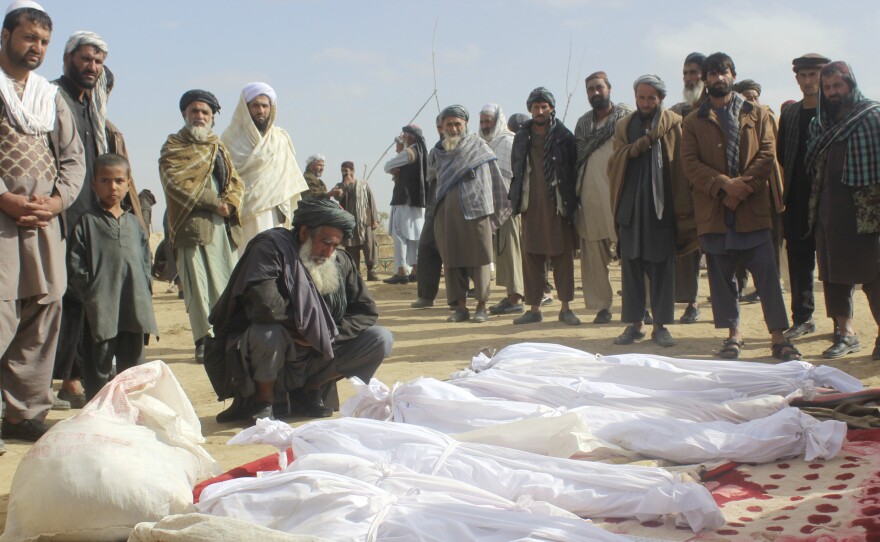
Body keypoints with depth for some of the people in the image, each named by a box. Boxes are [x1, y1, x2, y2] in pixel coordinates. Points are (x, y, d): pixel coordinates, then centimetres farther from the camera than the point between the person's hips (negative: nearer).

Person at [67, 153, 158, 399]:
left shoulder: (134, 223, 13)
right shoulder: (87, 222, 0)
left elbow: (145, 261, 15)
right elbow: (75, 267, -4)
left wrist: (145, 294, 4)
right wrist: (90, 294, -10)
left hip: (134, 307, 4)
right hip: (100, 309, -4)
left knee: (133, 364, 11)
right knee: (99, 364, 2)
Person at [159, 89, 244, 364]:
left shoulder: (219, 147, 25)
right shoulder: (173, 147, 7)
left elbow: (236, 182, 18)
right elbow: (177, 184, -8)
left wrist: (231, 203, -5)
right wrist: (215, 203, -13)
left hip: (224, 225, 5)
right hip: (192, 224, -5)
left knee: (229, 282, 0)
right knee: (198, 285, -8)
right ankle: (205, 340, -7)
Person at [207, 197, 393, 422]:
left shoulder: (340, 262, 2)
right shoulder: (271, 246, -16)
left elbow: (366, 312, 3)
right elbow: (263, 302, -31)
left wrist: (329, 334, -13)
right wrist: (307, 328, -18)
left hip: (317, 354, 5)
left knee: (381, 339, -9)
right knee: (269, 333, -39)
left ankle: (310, 389, 3)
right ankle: (263, 400, -9)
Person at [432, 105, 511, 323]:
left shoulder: (478, 146, 4)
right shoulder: (440, 151, 15)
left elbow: (495, 176, 3)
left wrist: (502, 205, 1)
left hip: (475, 209, -4)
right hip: (447, 212, 4)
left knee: (478, 258, -3)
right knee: (452, 259, 2)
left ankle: (481, 306, 2)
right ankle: (460, 306, 7)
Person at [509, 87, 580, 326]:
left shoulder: (564, 136, 0)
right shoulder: (522, 137, 10)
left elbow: (573, 169, 0)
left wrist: (571, 201, -5)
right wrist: (515, 198, 8)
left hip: (558, 205, -3)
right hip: (530, 206, 3)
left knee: (562, 255, 1)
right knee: (531, 256, 4)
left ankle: (565, 307, 8)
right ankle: (534, 307, 11)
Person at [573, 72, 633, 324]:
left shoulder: (626, 116, 4)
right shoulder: (582, 123, 17)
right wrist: (575, 194, 12)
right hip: (590, 197, 4)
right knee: (593, 253, 3)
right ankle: (601, 306, 9)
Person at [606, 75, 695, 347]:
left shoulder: (674, 125, 4)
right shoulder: (624, 126, 12)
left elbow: (681, 167, 0)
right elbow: (614, 163, 3)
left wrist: (683, 211, -6)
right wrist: (635, 148, -16)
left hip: (662, 207, -2)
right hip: (630, 206, 2)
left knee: (662, 267, 1)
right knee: (631, 266, 4)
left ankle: (660, 325, 8)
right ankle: (634, 323, 12)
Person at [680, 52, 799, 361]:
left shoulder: (757, 115, 12)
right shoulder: (693, 122, 10)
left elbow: (767, 154, 1)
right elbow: (690, 163, -2)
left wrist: (743, 188, -13)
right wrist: (724, 184, -16)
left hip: (754, 209, -1)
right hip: (713, 212, 1)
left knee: (767, 274, -4)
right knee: (721, 277, 5)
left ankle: (778, 336, 1)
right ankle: (733, 334, 16)